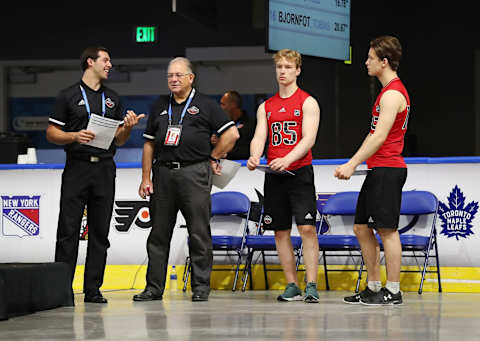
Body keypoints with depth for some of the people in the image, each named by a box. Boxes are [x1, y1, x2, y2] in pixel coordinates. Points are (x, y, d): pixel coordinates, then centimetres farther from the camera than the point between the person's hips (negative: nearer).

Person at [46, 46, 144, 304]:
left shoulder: (113, 99, 18)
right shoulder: (68, 96, 4)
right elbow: (52, 133, 2)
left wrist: (128, 127, -2)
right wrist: (74, 136, -15)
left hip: (105, 169, 4)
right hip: (77, 168, -4)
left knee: (100, 232, 3)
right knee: (68, 231, -7)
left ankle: (93, 289, 8)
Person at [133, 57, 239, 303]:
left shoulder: (206, 105, 5)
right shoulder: (159, 107, 17)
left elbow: (231, 134, 2)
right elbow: (149, 144, 16)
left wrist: (213, 158, 3)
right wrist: (145, 178, 8)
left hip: (194, 173, -4)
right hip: (163, 174, 4)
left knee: (199, 233, -3)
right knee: (158, 234, 5)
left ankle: (201, 286, 3)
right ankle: (154, 287, 10)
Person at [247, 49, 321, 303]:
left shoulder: (308, 103, 0)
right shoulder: (265, 107, 14)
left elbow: (309, 138, -11)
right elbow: (259, 137, 5)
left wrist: (287, 160, -27)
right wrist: (254, 158, -18)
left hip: (299, 171, -5)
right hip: (273, 175, 5)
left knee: (307, 227, -12)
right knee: (280, 232, 5)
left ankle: (311, 285, -12)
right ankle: (292, 286, 11)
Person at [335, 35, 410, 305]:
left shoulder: (393, 94, -13)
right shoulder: (389, 92, 19)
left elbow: (380, 136, -20)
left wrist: (353, 164, -20)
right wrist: (353, 162, 20)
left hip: (388, 170, -10)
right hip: (378, 170, 10)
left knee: (387, 230, -7)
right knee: (362, 227, 11)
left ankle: (393, 291, -3)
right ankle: (374, 288, 16)